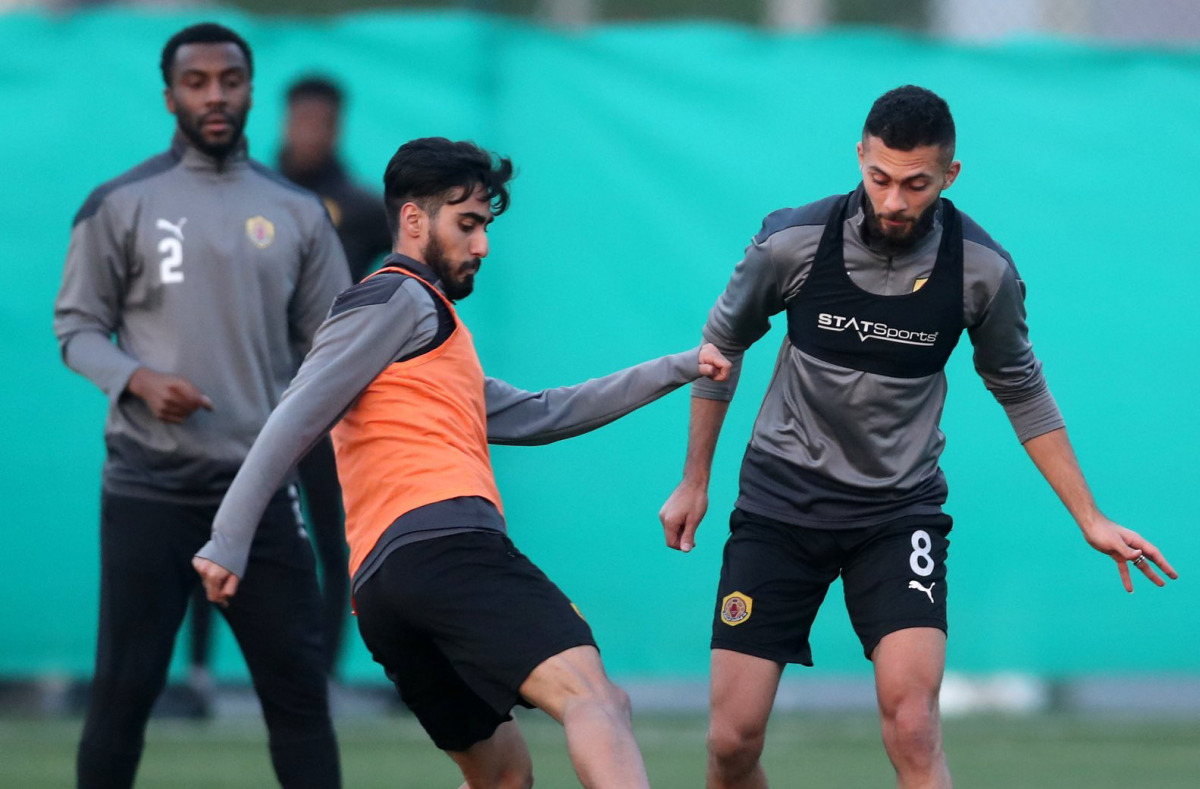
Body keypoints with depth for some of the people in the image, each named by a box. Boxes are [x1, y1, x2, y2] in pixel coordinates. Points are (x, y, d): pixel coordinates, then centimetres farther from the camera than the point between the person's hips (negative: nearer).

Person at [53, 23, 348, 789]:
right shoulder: (121, 204, 1)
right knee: (124, 689, 0)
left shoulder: (297, 211, 9)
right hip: (148, 489, -2)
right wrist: (137, 379, -16)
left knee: (299, 688, 1)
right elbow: (77, 326, 2)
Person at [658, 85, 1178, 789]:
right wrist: (695, 482, 13)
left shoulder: (984, 271, -9)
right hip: (782, 497, 1)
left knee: (912, 726, -22)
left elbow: (1022, 393, 9)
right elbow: (723, 346, 7)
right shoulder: (793, 242, -12)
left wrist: (1090, 518, 8)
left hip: (900, 511, 0)